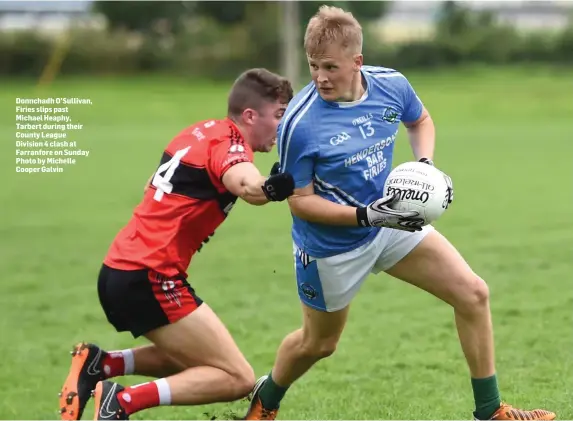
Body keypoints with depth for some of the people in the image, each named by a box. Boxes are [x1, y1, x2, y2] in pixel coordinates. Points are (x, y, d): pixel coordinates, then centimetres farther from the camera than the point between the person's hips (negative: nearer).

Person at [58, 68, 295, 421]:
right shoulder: (228, 145, -13)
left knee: (189, 362, 28)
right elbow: (248, 187, -36)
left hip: (119, 270, 10)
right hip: (150, 279, -10)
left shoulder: (206, 131, 12)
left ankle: (100, 365, 13)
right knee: (238, 379, -8)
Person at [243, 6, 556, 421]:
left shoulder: (391, 84, -14)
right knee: (318, 344, 14)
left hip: (392, 222, 5)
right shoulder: (298, 123, -28)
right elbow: (300, 201, -20)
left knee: (474, 294, -3)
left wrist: (426, 164, -9)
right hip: (332, 248, -5)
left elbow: (420, 121, 11)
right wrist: (365, 216, -30)